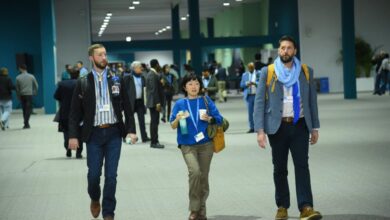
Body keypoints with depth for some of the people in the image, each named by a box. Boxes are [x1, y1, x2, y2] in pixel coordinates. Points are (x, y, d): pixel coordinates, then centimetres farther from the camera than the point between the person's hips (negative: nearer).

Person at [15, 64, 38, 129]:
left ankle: (26, 123, 15)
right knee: (29, 109, -1)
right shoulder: (31, 76, -1)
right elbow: (36, 85, 5)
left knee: (24, 109, 12)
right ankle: (26, 123, -14)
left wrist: (18, 96, 13)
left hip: (22, 95, 1)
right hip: (29, 94, -1)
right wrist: (35, 92, 21)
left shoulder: (18, 78, -3)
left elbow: (17, 88, 1)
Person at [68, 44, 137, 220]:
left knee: (111, 175, 1)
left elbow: (127, 106, 6)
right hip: (94, 134, -1)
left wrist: (131, 130, -1)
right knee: (94, 173, 0)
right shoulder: (83, 83, 1)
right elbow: (75, 111, 1)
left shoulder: (116, 80, 4)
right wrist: (73, 135, -6)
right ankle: (95, 199, 31)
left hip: (113, 133, 1)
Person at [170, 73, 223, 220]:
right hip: (188, 145, -2)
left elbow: (219, 119, 3)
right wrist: (178, 119, -19)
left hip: (206, 144, 2)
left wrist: (209, 119, -17)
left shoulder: (206, 101, 4)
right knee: (195, 171, -21)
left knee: (203, 176, 5)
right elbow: (172, 126, 2)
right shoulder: (180, 104, 4)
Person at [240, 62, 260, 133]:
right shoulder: (245, 75, 13)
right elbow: (241, 85, 10)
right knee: (250, 112, 1)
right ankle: (252, 128, 5)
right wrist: (247, 84, -10)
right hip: (249, 96, 3)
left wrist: (255, 83, -18)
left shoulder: (259, 73, 4)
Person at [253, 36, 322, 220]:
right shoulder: (267, 72, 2)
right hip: (277, 127, 0)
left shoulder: (306, 72, 7)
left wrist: (315, 128, 8)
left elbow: (312, 101, 11)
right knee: (279, 169, 6)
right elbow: (259, 102, -1)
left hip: (299, 126, 1)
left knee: (302, 165, -10)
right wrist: (260, 130, -9)